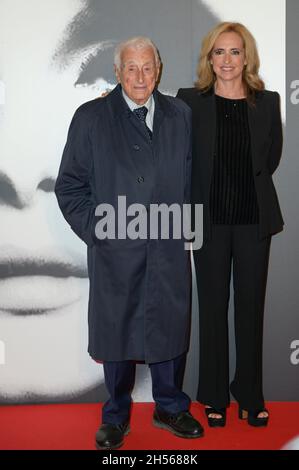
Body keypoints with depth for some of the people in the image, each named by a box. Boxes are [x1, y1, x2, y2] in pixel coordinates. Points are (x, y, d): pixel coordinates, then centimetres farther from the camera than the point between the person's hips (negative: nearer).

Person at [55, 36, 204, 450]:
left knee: (171, 327, 12)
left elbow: (192, 176, 11)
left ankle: (170, 408, 33)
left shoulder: (180, 115, 7)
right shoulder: (90, 118, 0)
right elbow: (70, 185, 0)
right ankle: (116, 416, 30)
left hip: (170, 248, 2)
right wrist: (96, 230, -7)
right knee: (117, 330, 10)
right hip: (115, 249, -2)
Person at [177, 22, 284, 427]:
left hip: (254, 219, 1)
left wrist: (244, 187, 6)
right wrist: (215, 193, 3)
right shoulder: (190, 101, -1)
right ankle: (215, 396, 22)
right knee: (213, 306, 7)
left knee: (251, 306, 8)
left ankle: (250, 395, 23)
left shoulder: (267, 102, 5)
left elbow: (271, 159, 11)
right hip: (210, 219, -1)